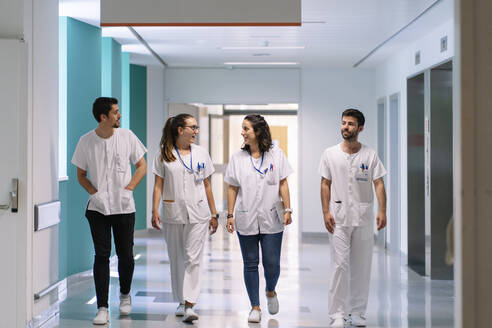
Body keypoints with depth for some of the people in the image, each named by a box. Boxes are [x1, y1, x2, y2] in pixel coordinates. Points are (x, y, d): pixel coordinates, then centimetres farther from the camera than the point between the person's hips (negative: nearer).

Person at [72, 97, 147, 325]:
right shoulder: (86, 141, -1)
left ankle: (125, 295, 32)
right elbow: (80, 174, 9)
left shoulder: (127, 136, 0)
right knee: (101, 255, -3)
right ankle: (102, 308, 1)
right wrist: (95, 193, -7)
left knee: (126, 255, 5)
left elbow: (141, 166, 8)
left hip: (124, 207, 1)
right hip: (98, 207, -1)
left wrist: (128, 188, -5)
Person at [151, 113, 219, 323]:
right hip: (172, 214, 0)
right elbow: (158, 185, 2)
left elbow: (207, 186, 12)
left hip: (198, 214, 0)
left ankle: (189, 305, -12)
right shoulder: (164, 155, 3)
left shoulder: (201, 154, 8)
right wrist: (155, 210, -9)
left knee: (193, 259, -9)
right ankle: (181, 301, 23)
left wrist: (213, 214, 11)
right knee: (176, 260, 9)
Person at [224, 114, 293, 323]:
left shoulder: (276, 154, 2)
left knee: (272, 263, 0)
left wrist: (287, 210, -5)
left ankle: (271, 291, 31)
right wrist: (230, 215, 2)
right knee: (250, 264, 5)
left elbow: (283, 184, 2)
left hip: (271, 219, -1)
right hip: (246, 219, 1)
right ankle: (255, 306, 15)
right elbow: (232, 188, 6)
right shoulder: (237, 158, 5)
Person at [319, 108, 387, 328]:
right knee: (340, 264, -6)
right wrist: (326, 212, -5)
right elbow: (325, 184, 5)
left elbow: (378, 183, -1)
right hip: (339, 217, -1)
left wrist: (382, 211, -13)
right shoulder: (330, 155, 4)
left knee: (362, 266, 6)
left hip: (363, 218, 1)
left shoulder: (370, 155, 3)